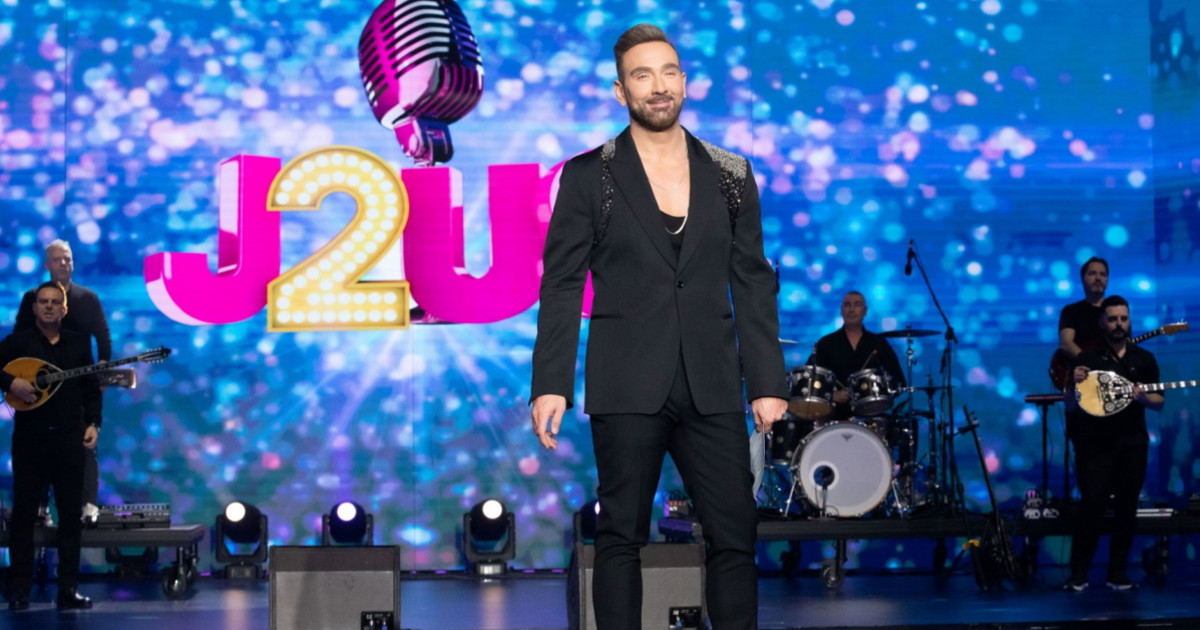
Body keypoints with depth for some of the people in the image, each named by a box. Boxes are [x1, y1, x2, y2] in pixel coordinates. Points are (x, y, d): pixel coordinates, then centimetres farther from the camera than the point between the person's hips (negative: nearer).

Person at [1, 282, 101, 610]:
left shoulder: (79, 344, 11)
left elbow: (91, 389, 12)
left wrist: (93, 423, 1)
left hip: (69, 438, 2)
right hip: (30, 438, -2)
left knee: (71, 514, 2)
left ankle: (68, 589, 6)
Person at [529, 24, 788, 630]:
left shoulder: (730, 175, 9)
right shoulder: (588, 176, 2)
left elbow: (754, 286, 9)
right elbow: (560, 288, 0)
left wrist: (768, 382, 2)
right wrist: (549, 385, -8)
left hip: (711, 387, 2)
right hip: (627, 387, -2)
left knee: (735, 534, 1)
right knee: (621, 536, 3)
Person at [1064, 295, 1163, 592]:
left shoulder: (1144, 359, 9)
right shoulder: (1087, 358, 3)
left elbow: (1159, 402, 10)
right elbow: (1070, 404, 3)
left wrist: (1144, 398, -12)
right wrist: (1075, 384, -18)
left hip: (1132, 443, 3)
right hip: (1095, 443, -3)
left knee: (1126, 508, 4)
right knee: (1091, 505, -9)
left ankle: (1118, 573, 12)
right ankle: (1078, 574, -5)